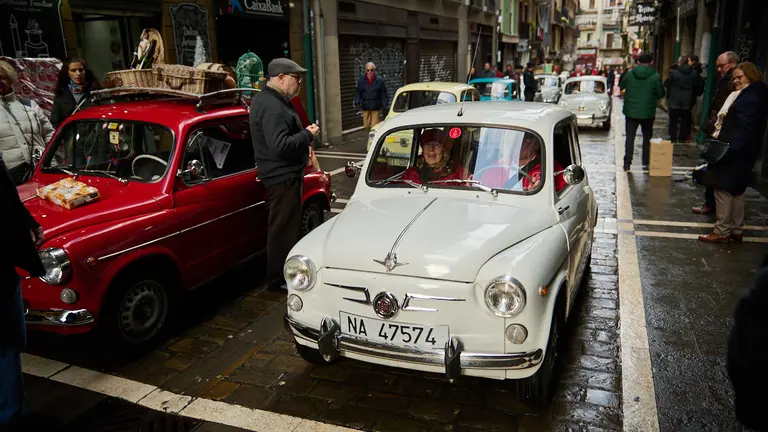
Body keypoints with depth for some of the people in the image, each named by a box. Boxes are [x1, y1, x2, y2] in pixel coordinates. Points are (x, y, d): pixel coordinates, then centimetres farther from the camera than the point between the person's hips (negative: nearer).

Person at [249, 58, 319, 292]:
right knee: (283, 229, -2)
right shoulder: (272, 108, -22)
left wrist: (303, 141, 12)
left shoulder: (268, 100, 13)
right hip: (283, 177, -11)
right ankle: (278, 280, 9)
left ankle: (281, 274, 33)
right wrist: (308, 135, -19)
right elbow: (280, 145, -31)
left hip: (283, 174, 11)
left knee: (286, 226, 20)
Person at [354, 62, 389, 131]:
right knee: (366, 126, 6)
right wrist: (357, 103, 1)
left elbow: (384, 94, 0)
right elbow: (358, 93, 10)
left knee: (375, 127, -6)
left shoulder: (380, 80, -2)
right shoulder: (361, 80, 5)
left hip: (376, 108, -3)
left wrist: (385, 105, -4)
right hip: (365, 107, 3)